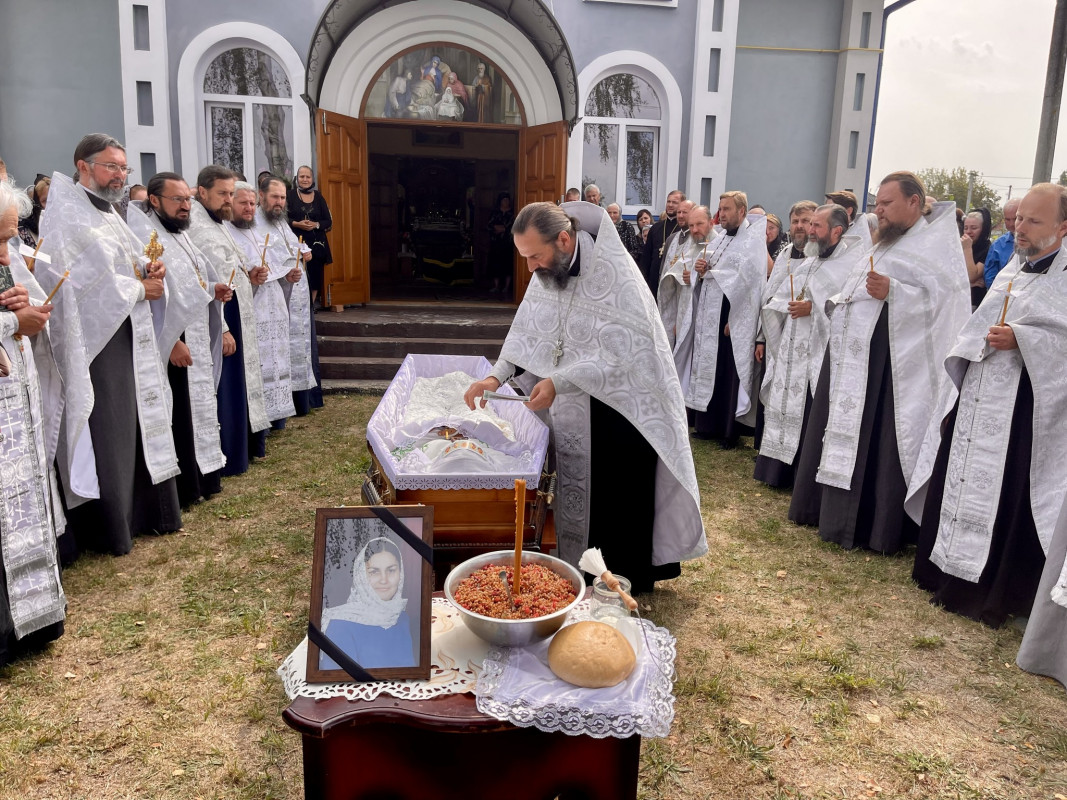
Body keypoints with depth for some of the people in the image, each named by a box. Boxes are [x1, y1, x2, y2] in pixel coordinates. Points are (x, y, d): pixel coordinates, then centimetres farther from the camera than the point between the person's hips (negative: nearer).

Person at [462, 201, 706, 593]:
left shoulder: (614, 273, -24)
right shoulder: (550, 268, -2)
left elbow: (621, 353, -28)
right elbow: (528, 330, 1)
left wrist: (557, 383, -32)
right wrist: (496, 375, -13)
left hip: (624, 404, -6)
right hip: (578, 402, 7)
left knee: (621, 498, 6)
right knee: (581, 489, 14)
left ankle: (627, 584, 25)